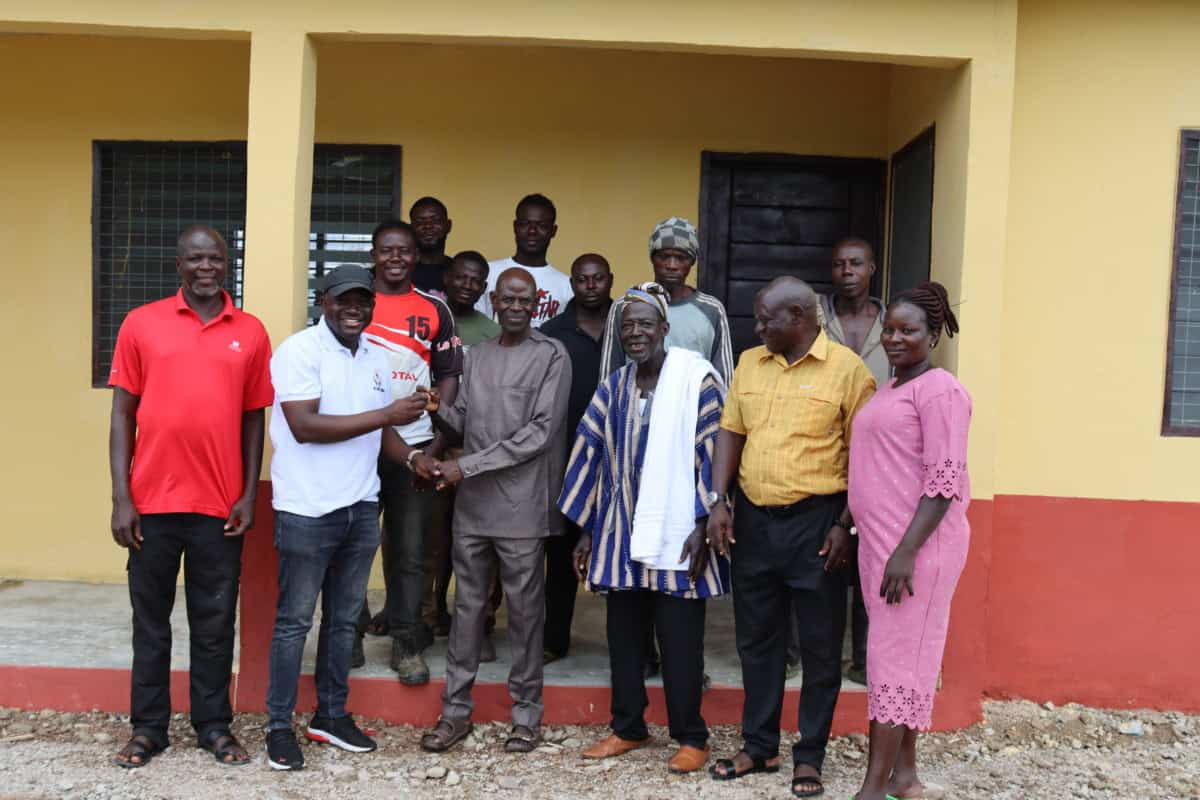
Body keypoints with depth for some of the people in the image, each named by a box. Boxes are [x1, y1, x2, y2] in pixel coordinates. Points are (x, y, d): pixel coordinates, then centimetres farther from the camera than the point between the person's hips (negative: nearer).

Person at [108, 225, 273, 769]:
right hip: (153, 501, 0)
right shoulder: (141, 324, 1)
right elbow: (122, 414, 1)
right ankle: (148, 726, 26)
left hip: (221, 505, 1)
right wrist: (121, 498, -5)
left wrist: (249, 494, 1)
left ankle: (214, 725, 24)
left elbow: (254, 419, 7)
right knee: (150, 619, 12)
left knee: (216, 622, 10)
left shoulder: (251, 333, 4)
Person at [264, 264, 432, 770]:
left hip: (361, 508, 7)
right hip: (307, 511, -6)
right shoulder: (299, 350, -11)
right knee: (294, 621, 6)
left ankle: (331, 715, 30)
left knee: (344, 618, 16)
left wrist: (412, 457, 0)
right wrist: (387, 415, -21)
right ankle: (279, 727, 19)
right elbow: (304, 426, -21)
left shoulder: (376, 357, 11)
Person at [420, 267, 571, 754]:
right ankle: (456, 709, 21)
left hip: (521, 508, -4)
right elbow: (462, 420, 13)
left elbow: (539, 433, -12)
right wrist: (436, 407, -10)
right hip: (472, 505, 5)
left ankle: (526, 712, 18)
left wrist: (467, 466, -14)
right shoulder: (477, 355, 14)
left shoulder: (551, 356, -4)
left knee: (524, 609, 5)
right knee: (468, 605, 10)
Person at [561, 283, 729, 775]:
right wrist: (586, 530, 10)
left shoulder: (697, 380, -6)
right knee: (623, 637, 13)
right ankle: (627, 728, 28)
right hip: (621, 533, 5)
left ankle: (690, 737, 18)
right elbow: (590, 456, 11)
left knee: (680, 643, 3)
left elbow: (711, 455, -9)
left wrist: (702, 524, -14)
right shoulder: (612, 389, 10)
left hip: (676, 533, -5)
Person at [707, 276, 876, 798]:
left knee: (820, 645, 7)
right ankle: (759, 746, 29)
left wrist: (847, 526, -12)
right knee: (756, 639, 14)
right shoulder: (749, 363, 7)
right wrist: (719, 502, -1)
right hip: (753, 519, 5)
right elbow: (730, 434, 9)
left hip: (815, 521, -5)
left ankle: (810, 756, 22)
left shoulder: (847, 370, -8)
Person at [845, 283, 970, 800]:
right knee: (897, 655, 12)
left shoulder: (939, 390, -11)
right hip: (878, 542, 9)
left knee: (896, 658, -4)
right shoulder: (886, 392, 17)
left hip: (916, 546, -9)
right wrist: (843, 524, 18)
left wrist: (907, 551, -22)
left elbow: (945, 480, -18)